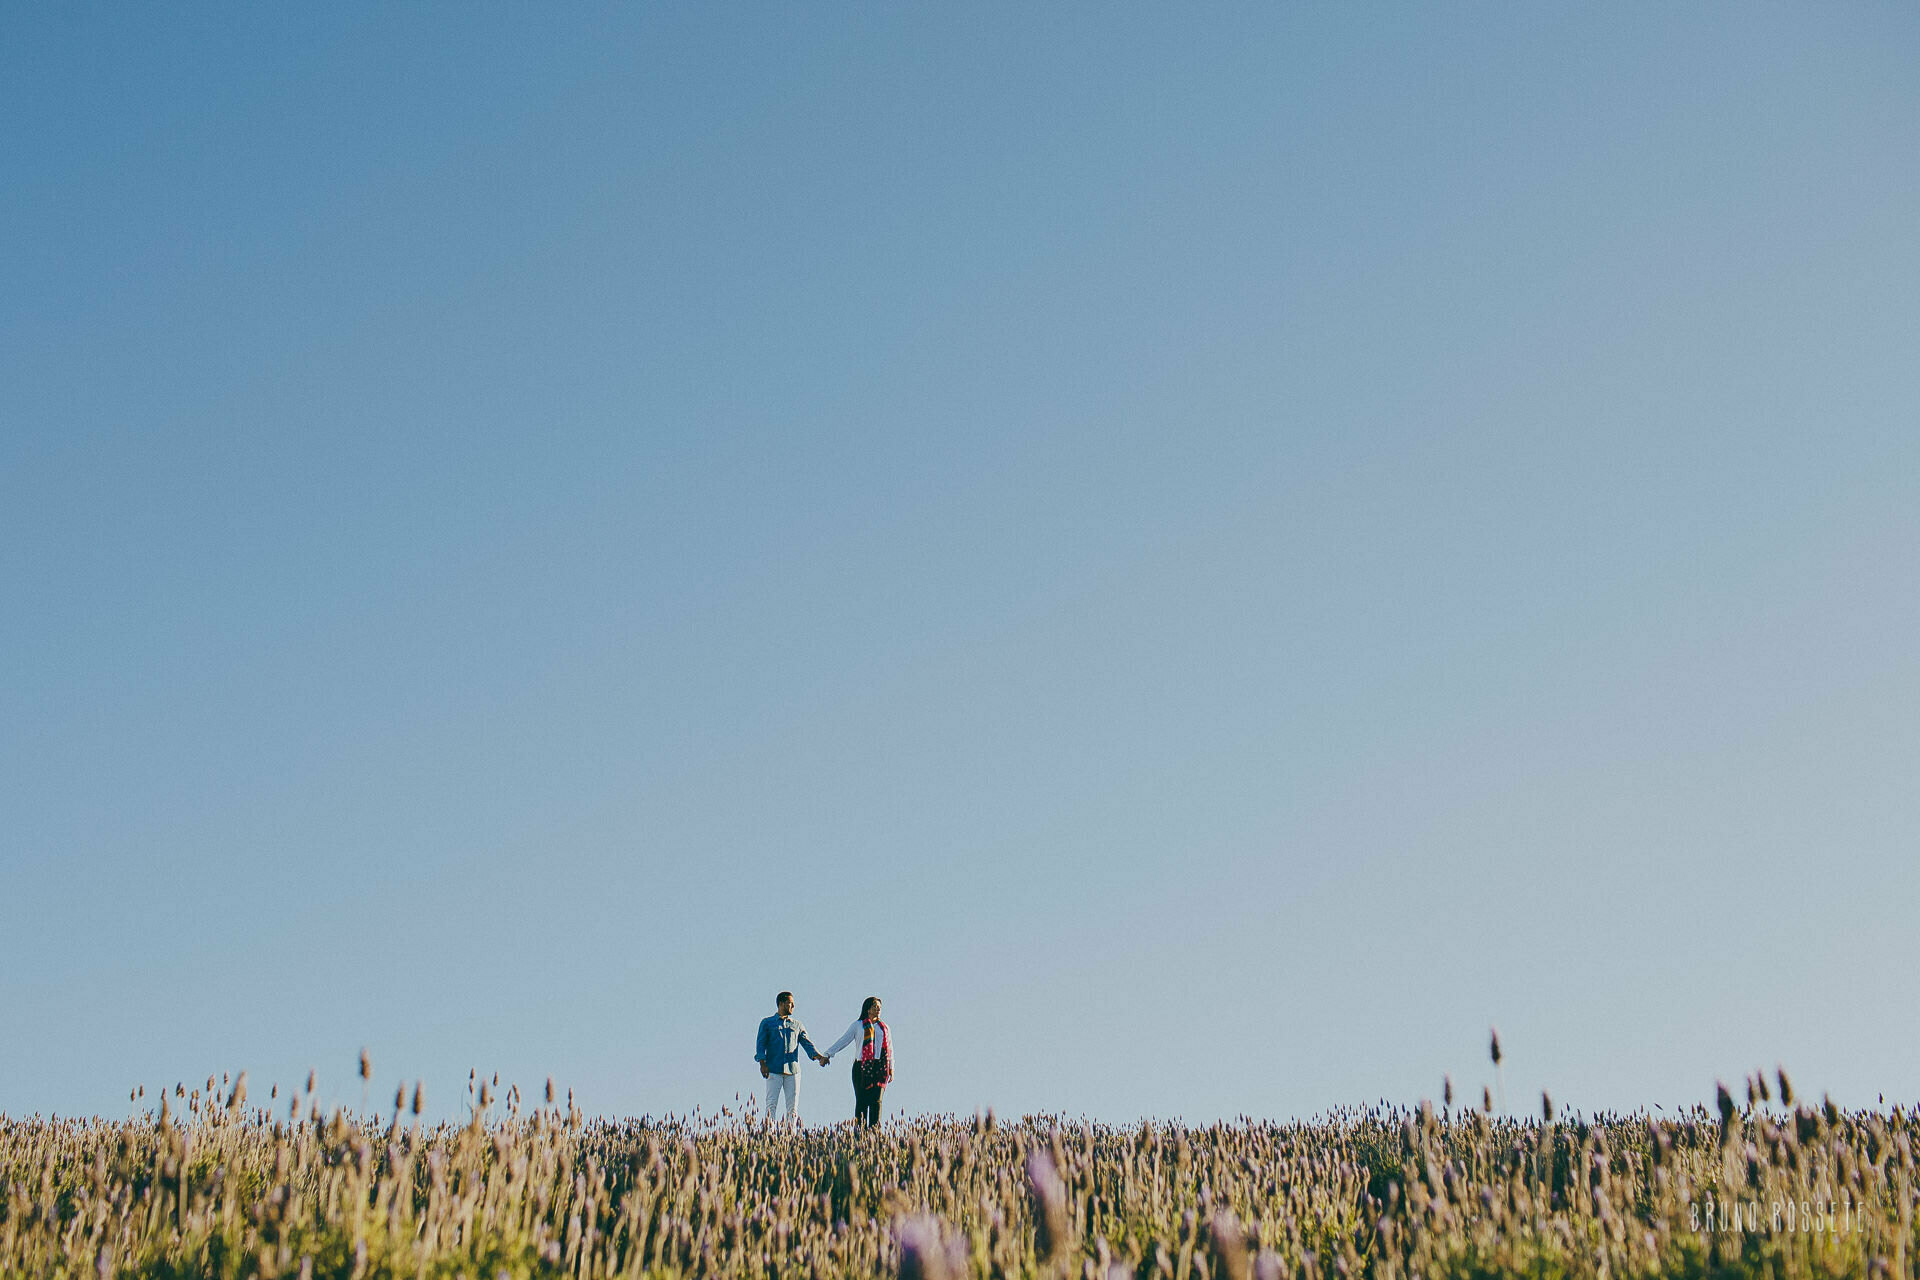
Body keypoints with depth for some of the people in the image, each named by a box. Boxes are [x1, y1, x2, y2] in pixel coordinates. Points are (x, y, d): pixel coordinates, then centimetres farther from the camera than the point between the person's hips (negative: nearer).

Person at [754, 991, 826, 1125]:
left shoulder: (797, 1025, 20)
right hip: (773, 1070, -3)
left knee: (793, 1106, -2)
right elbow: (760, 1043, 4)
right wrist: (763, 1063, -10)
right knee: (771, 1104, -9)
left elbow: (807, 1044, 14)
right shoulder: (767, 1023, 12)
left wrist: (819, 1057, -3)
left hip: (793, 1070, 3)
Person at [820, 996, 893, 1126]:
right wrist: (828, 1054, 4)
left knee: (876, 1101, -4)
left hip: (880, 1068, 3)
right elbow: (843, 1041, 10)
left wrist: (891, 1069, 12)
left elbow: (890, 1049, 20)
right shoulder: (858, 1025, 11)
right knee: (862, 1101, -7)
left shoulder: (885, 1028, 20)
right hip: (862, 1067, -3)